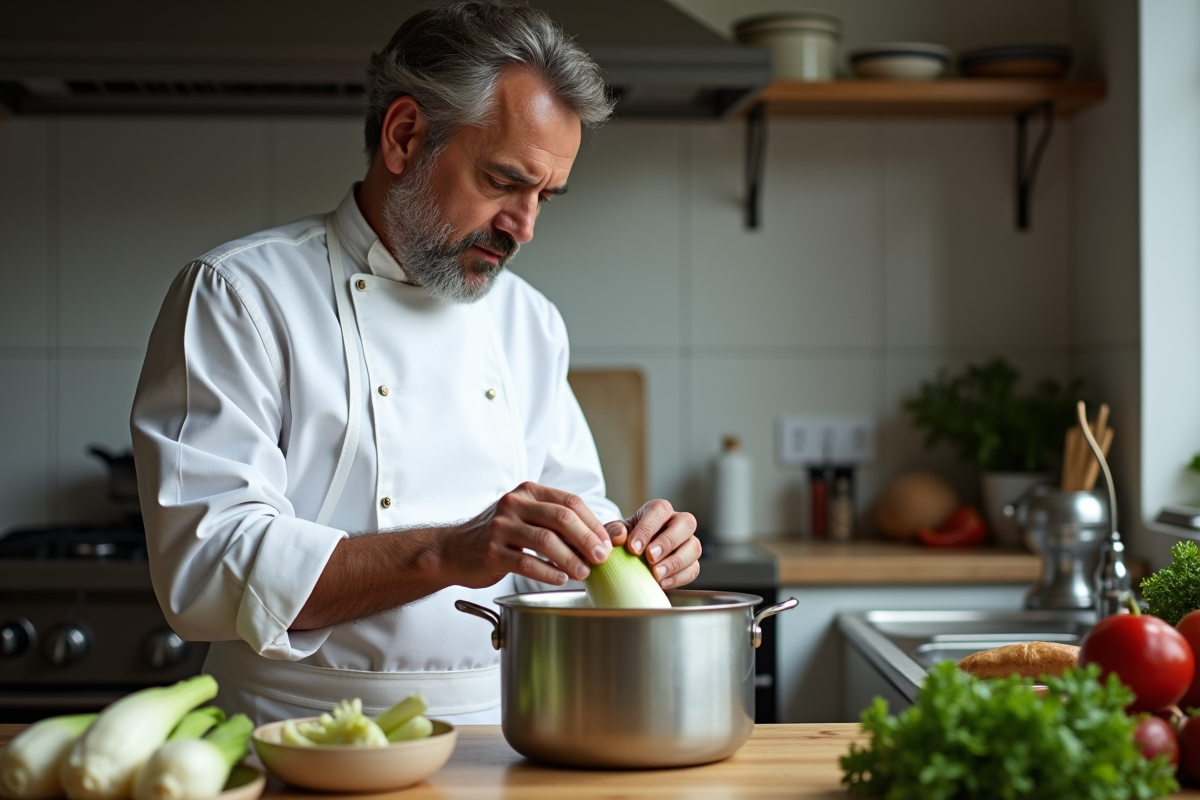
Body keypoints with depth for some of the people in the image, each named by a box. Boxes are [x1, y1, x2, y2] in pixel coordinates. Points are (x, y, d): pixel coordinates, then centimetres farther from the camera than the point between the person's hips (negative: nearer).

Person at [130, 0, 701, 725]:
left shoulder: (530, 321, 18)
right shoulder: (240, 294, -3)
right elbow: (207, 568, -13)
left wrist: (627, 547, -2)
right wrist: (446, 554, -22)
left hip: (504, 745, 5)